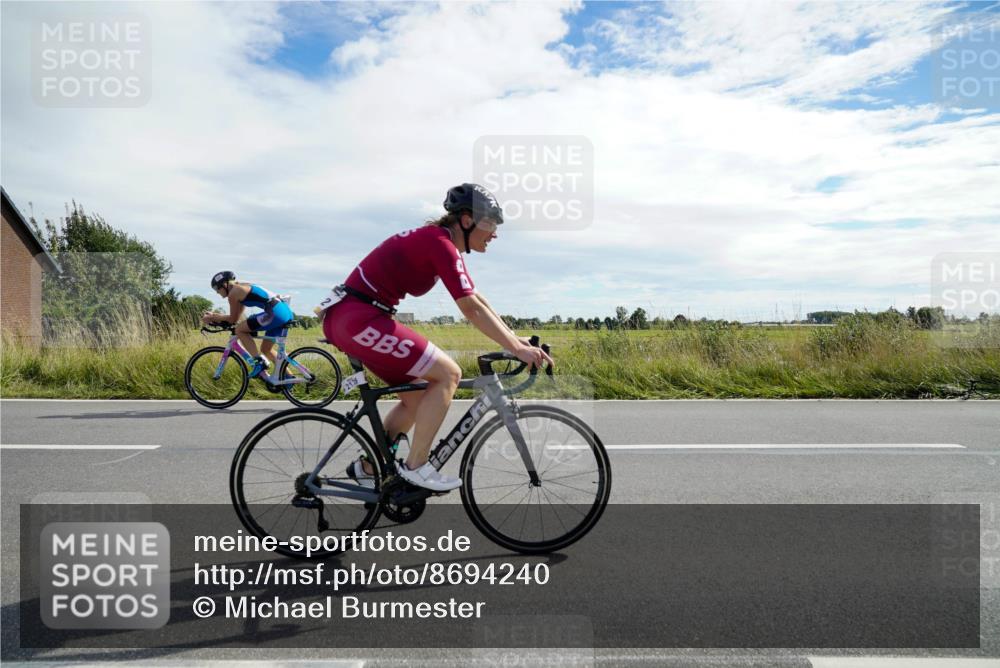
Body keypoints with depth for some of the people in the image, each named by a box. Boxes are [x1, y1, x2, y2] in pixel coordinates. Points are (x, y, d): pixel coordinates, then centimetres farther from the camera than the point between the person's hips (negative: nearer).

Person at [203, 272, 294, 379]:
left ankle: (259, 361, -5)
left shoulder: (233, 293, 0)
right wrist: (214, 316, 29)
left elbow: (233, 320, 6)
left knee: (239, 330, -1)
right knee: (266, 349, 20)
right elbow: (236, 317, 29)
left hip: (276, 312, -10)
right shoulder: (243, 288, 26)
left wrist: (212, 318, 18)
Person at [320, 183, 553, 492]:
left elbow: (477, 299, 17)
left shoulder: (439, 241, 15)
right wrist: (517, 349, -15)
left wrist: (515, 338, 14)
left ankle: (367, 468, 25)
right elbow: (471, 308, -19)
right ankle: (415, 466, -2)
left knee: (418, 398, 15)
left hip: (347, 318, 10)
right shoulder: (440, 243, -15)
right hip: (359, 319, -10)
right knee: (448, 373, -11)